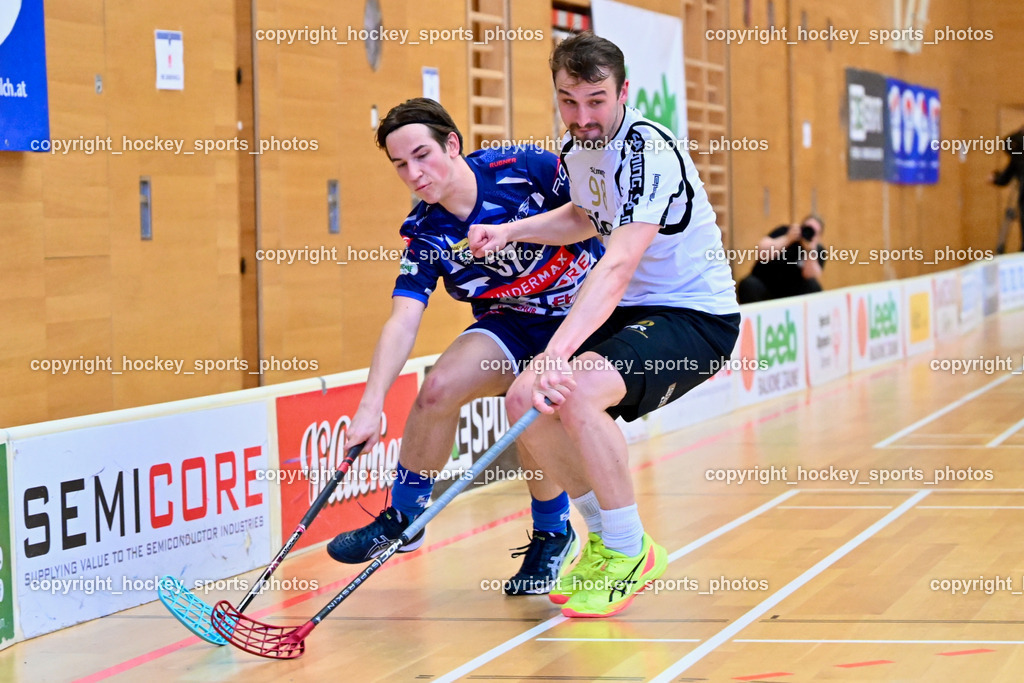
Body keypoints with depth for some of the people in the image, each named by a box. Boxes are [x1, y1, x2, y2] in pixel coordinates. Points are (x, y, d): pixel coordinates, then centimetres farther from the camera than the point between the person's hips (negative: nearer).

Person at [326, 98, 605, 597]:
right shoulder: (424, 233, -10)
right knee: (439, 387, -18)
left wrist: (515, 232, -23)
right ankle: (403, 517, 4)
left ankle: (552, 534, -1)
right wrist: (371, 405, -29)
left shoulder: (525, 169, -21)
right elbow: (402, 322, -18)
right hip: (513, 324, 4)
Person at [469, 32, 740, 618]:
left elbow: (617, 268, -37)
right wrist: (509, 231, 11)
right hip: (632, 311, 9)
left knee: (577, 391, -31)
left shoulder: (649, 152, -25)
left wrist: (556, 355, -47)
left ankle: (629, 553, -12)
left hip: (697, 317, -9)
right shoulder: (578, 146, 3)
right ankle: (605, 539, 14)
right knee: (526, 403, -5)